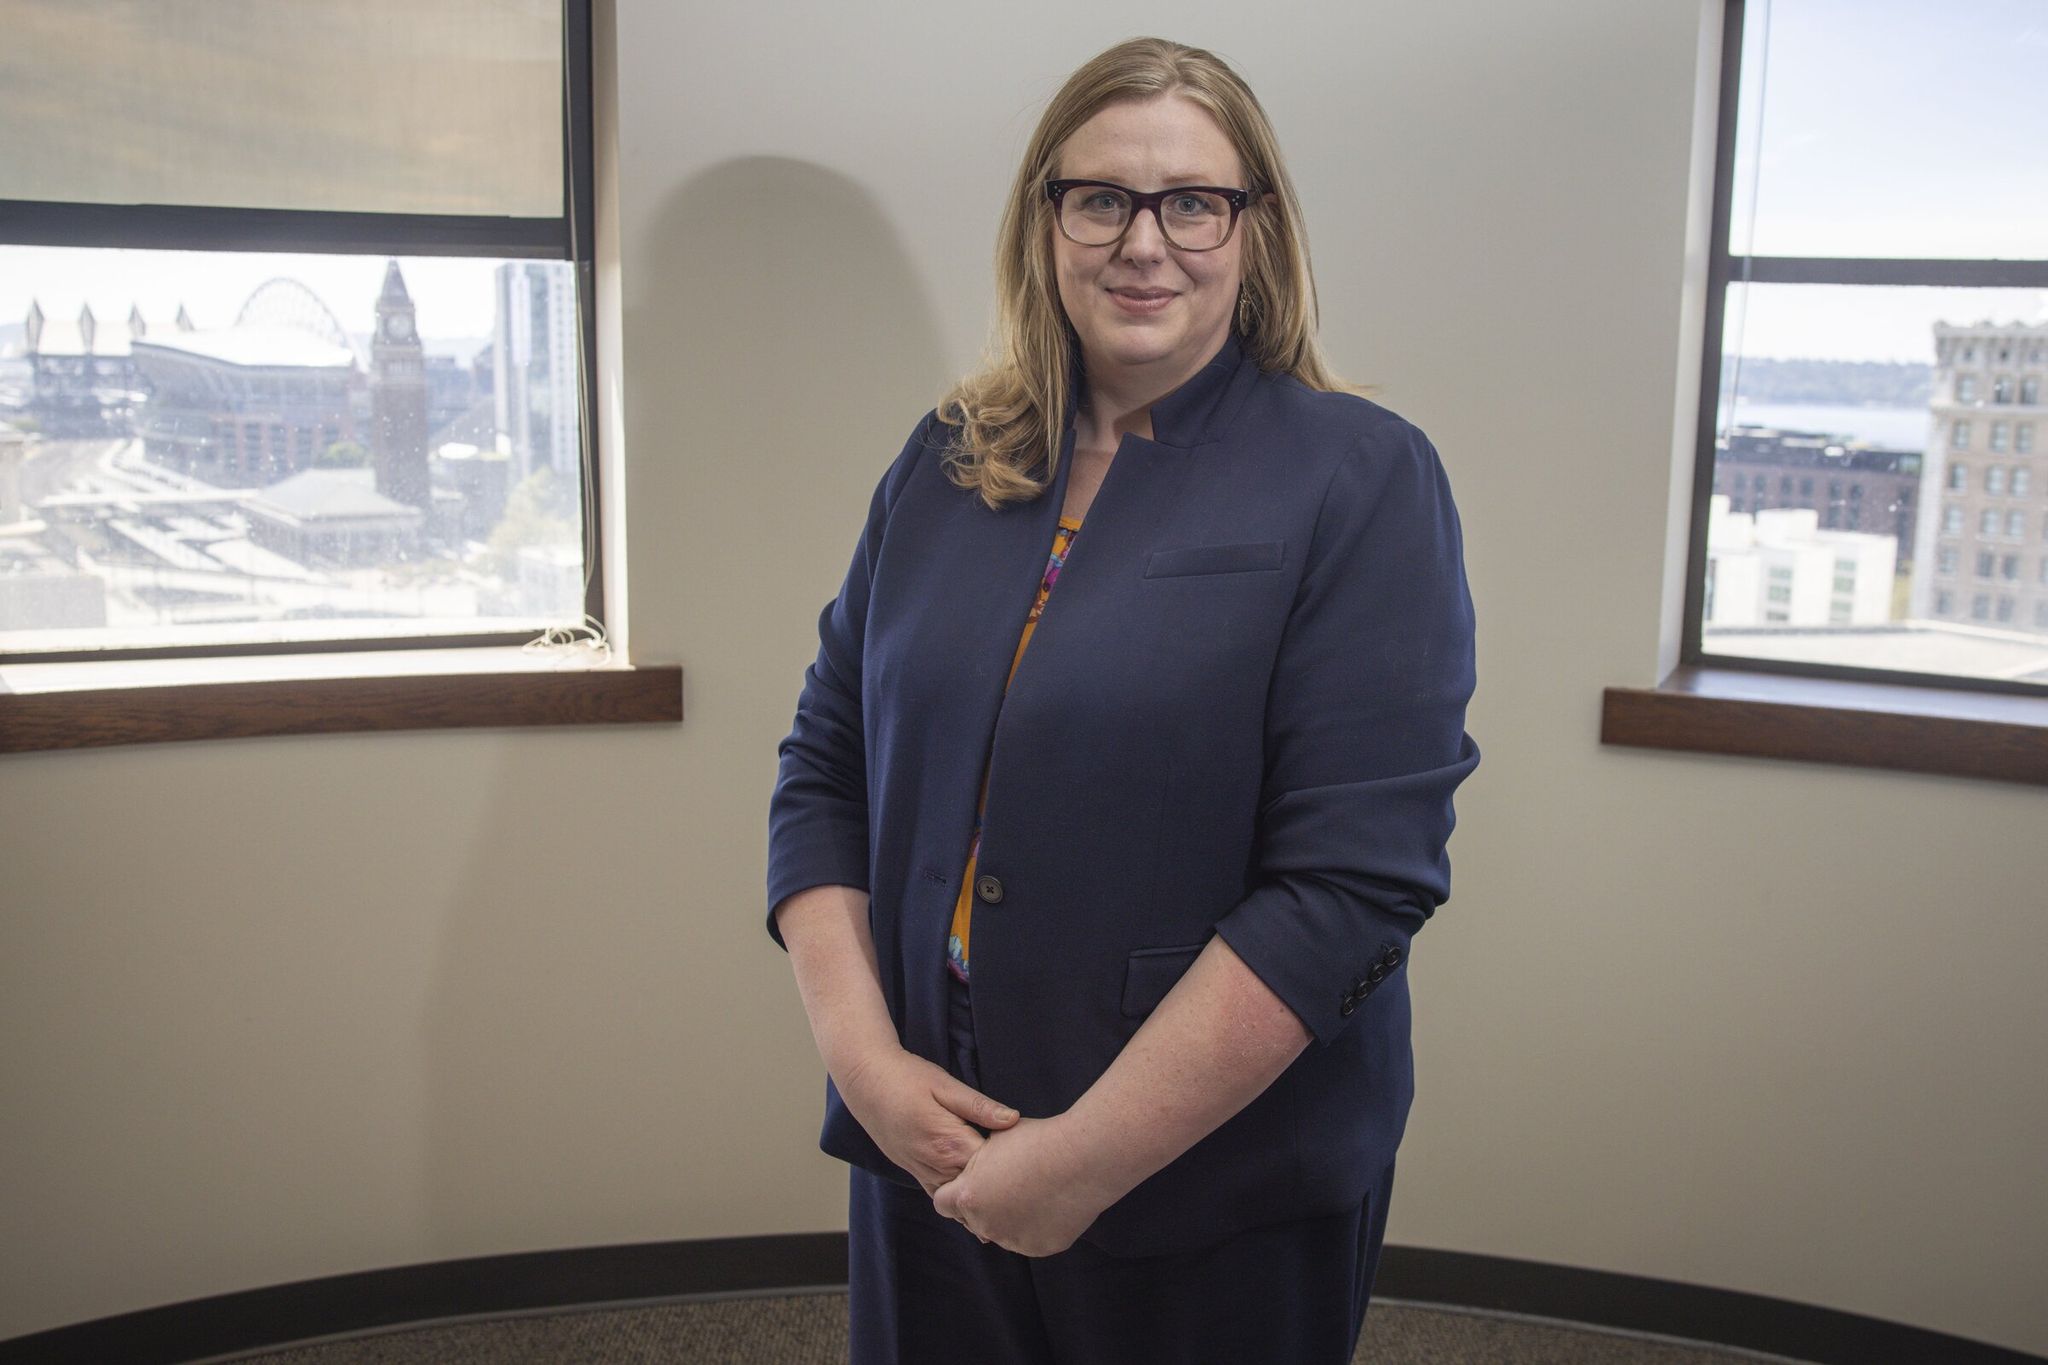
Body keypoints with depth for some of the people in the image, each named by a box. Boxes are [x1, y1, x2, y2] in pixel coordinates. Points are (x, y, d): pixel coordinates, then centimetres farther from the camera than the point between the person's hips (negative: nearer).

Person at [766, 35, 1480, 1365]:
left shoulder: (1361, 481, -11)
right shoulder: (946, 466, 4)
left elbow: (1355, 877, -18)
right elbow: (826, 775, 6)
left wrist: (1091, 1155, -18)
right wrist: (865, 1056, -8)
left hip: (1220, 1199, -4)